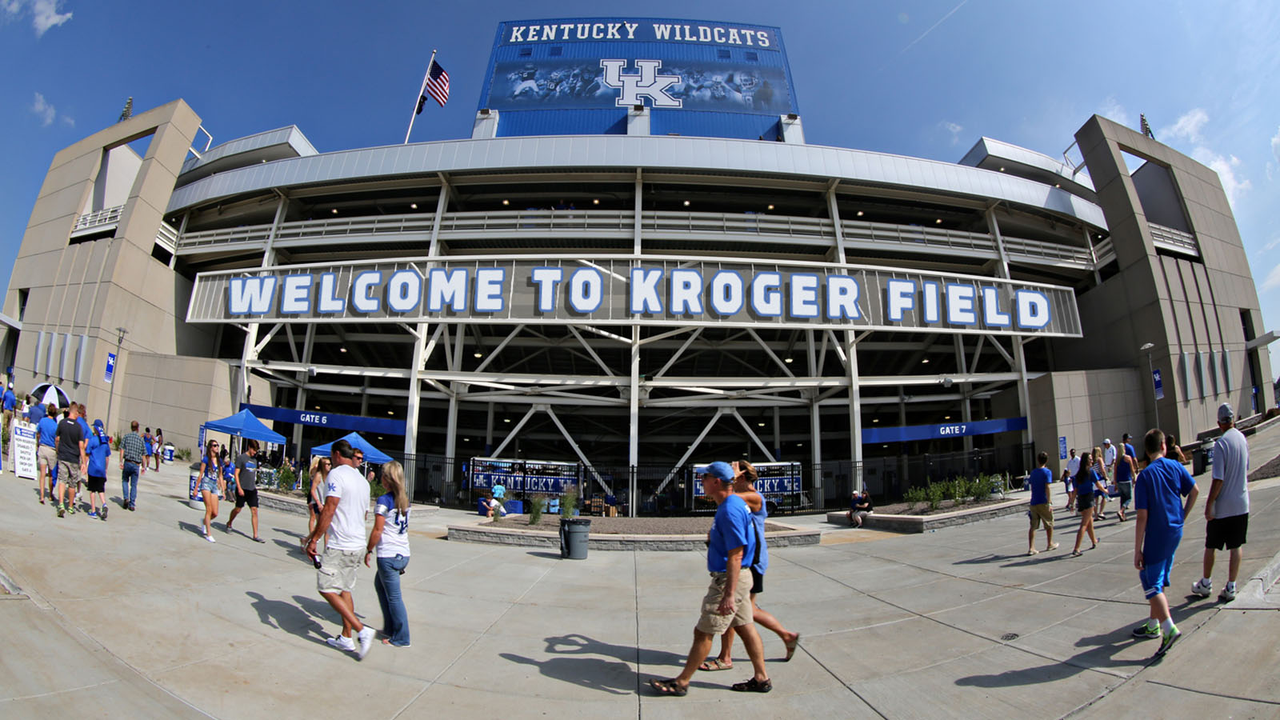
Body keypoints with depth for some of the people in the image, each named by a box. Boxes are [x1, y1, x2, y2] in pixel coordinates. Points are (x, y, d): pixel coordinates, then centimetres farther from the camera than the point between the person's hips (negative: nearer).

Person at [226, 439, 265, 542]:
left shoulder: (254, 460, 13)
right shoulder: (241, 458, -6)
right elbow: (236, 474, -9)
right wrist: (239, 488, -14)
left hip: (252, 489, 5)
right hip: (242, 489, -5)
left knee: (254, 511, -2)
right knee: (238, 509, 7)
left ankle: (255, 536, -3)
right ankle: (229, 524, 40)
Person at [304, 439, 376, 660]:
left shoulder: (336, 474, -11)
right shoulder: (363, 480, 15)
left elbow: (329, 509, -20)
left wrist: (314, 539, -15)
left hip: (339, 545, -8)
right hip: (357, 544, 8)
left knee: (326, 588, -2)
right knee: (344, 589, 16)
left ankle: (362, 630, -8)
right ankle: (347, 638, 20)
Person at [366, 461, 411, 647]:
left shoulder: (384, 501, -13)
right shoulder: (405, 500, 9)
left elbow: (377, 530, -14)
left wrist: (369, 550, -2)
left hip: (388, 555, -8)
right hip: (404, 553, 8)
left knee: (393, 597, 1)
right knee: (379, 583, 25)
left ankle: (401, 638, 10)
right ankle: (390, 628, 29)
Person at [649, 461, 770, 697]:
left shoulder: (730, 510, -24)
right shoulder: (733, 504, 9)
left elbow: (735, 555, -27)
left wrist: (729, 595, -27)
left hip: (728, 580, -10)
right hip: (735, 578, 10)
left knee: (703, 632, 1)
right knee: (745, 627, 16)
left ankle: (681, 683, 13)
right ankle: (761, 678, 26)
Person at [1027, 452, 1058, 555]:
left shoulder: (1033, 472, 10)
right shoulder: (1047, 472, -7)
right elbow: (1047, 488, -15)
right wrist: (1049, 503, -15)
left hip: (1033, 503, 4)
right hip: (1043, 503, -4)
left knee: (1033, 526, 3)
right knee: (1049, 523, 17)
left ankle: (1031, 548, -4)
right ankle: (1050, 544, 31)